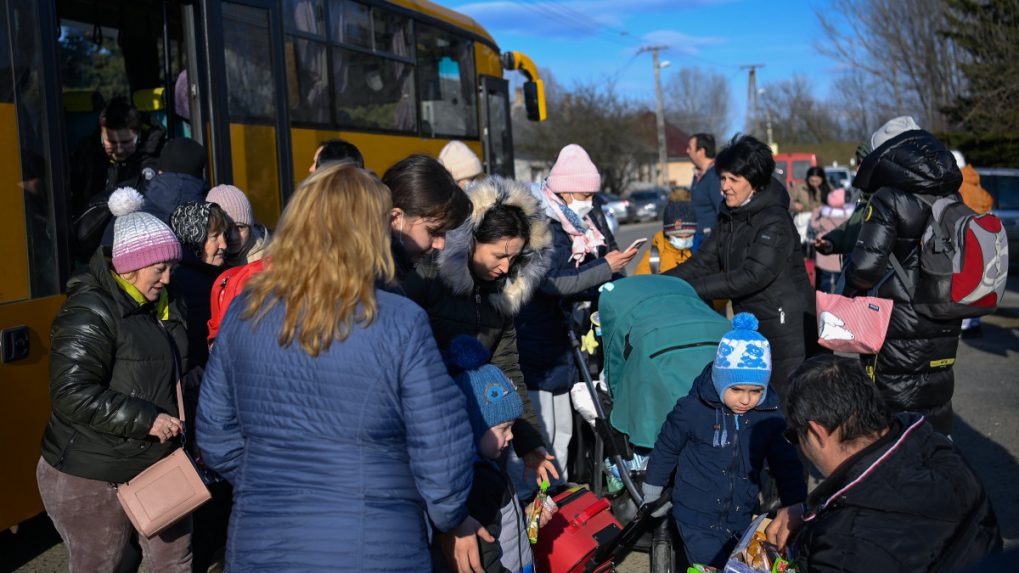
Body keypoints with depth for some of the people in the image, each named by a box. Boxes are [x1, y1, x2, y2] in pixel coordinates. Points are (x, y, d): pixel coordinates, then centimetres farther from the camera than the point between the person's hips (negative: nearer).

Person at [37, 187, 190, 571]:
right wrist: (145, 419, -25)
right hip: (91, 482, -8)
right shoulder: (89, 313, -18)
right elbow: (72, 396, -25)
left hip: (157, 467, 8)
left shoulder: (161, 304, 9)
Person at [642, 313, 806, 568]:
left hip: (743, 517, 4)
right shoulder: (693, 409, -18)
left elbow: (787, 465, 1)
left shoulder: (770, 416, -10)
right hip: (697, 519, -4)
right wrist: (652, 495, 9)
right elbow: (666, 449, -3)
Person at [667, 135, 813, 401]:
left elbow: (752, 276, -25)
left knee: (784, 399, -4)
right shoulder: (729, 219, 10)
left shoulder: (775, 221, -16)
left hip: (785, 323, -8)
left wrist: (688, 289, -27)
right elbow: (703, 262, 7)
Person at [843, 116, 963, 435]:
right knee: (935, 417, 18)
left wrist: (851, 288, -4)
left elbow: (867, 263, -23)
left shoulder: (889, 201, -13)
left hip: (900, 332, -7)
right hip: (944, 329, 7)